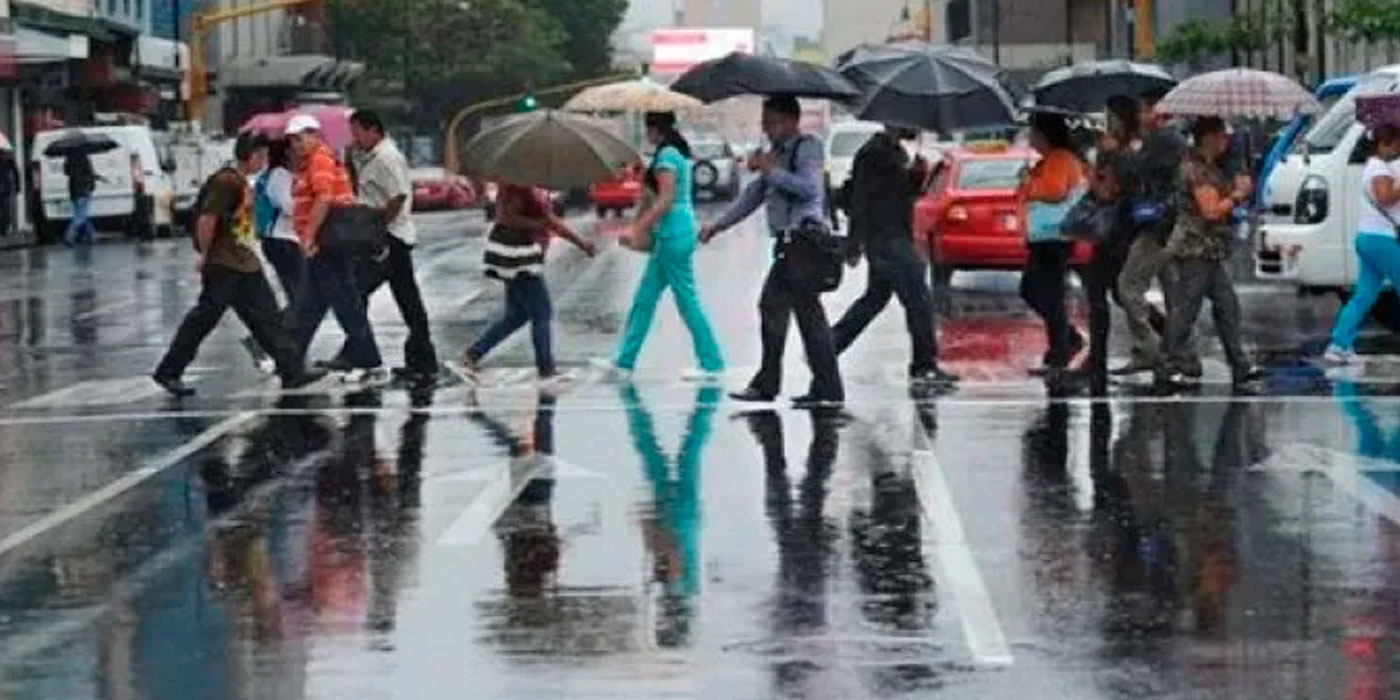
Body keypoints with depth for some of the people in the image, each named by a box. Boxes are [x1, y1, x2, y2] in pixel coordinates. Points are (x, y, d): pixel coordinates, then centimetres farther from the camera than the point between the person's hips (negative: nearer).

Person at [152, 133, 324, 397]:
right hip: (223, 266, -9)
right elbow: (207, 220, -21)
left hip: (246, 264, 9)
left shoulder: (244, 183, 13)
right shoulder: (227, 182, -17)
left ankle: (292, 370, 6)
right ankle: (168, 372, 7)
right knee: (203, 320, -2)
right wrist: (205, 255, -15)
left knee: (266, 317, 6)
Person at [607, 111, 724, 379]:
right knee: (644, 298, 12)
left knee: (687, 300, -5)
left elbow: (665, 199, -21)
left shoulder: (667, 155, -14)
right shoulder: (679, 152, 15)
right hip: (677, 232, 10)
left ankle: (711, 363, -1)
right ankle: (624, 360, 15)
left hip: (673, 234, -10)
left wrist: (639, 228, -19)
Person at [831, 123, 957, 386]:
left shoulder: (897, 152, 16)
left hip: (895, 239, 10)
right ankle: (925, 365, -5)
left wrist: (918, 175, 3)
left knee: (875, 298, 17)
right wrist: (855, 244, -21)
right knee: (918, 299, -8)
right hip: (885, 239, -10)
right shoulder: (875, 152, -13)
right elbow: (860, 197, -17)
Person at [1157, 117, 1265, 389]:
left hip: (1210, 252, 11)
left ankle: (1240, 366, 11)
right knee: (1186, 308, -6)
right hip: (1195, 248, -11)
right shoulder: (1197, 170, -15)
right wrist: (1238, 195, -10)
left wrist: (1237, 191, 7)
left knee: (1227, 306, 9)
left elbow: (1219, 202, 23)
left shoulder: (1210, 168, 17)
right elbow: (1211, 211, -21)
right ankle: (1172, 368, -1)